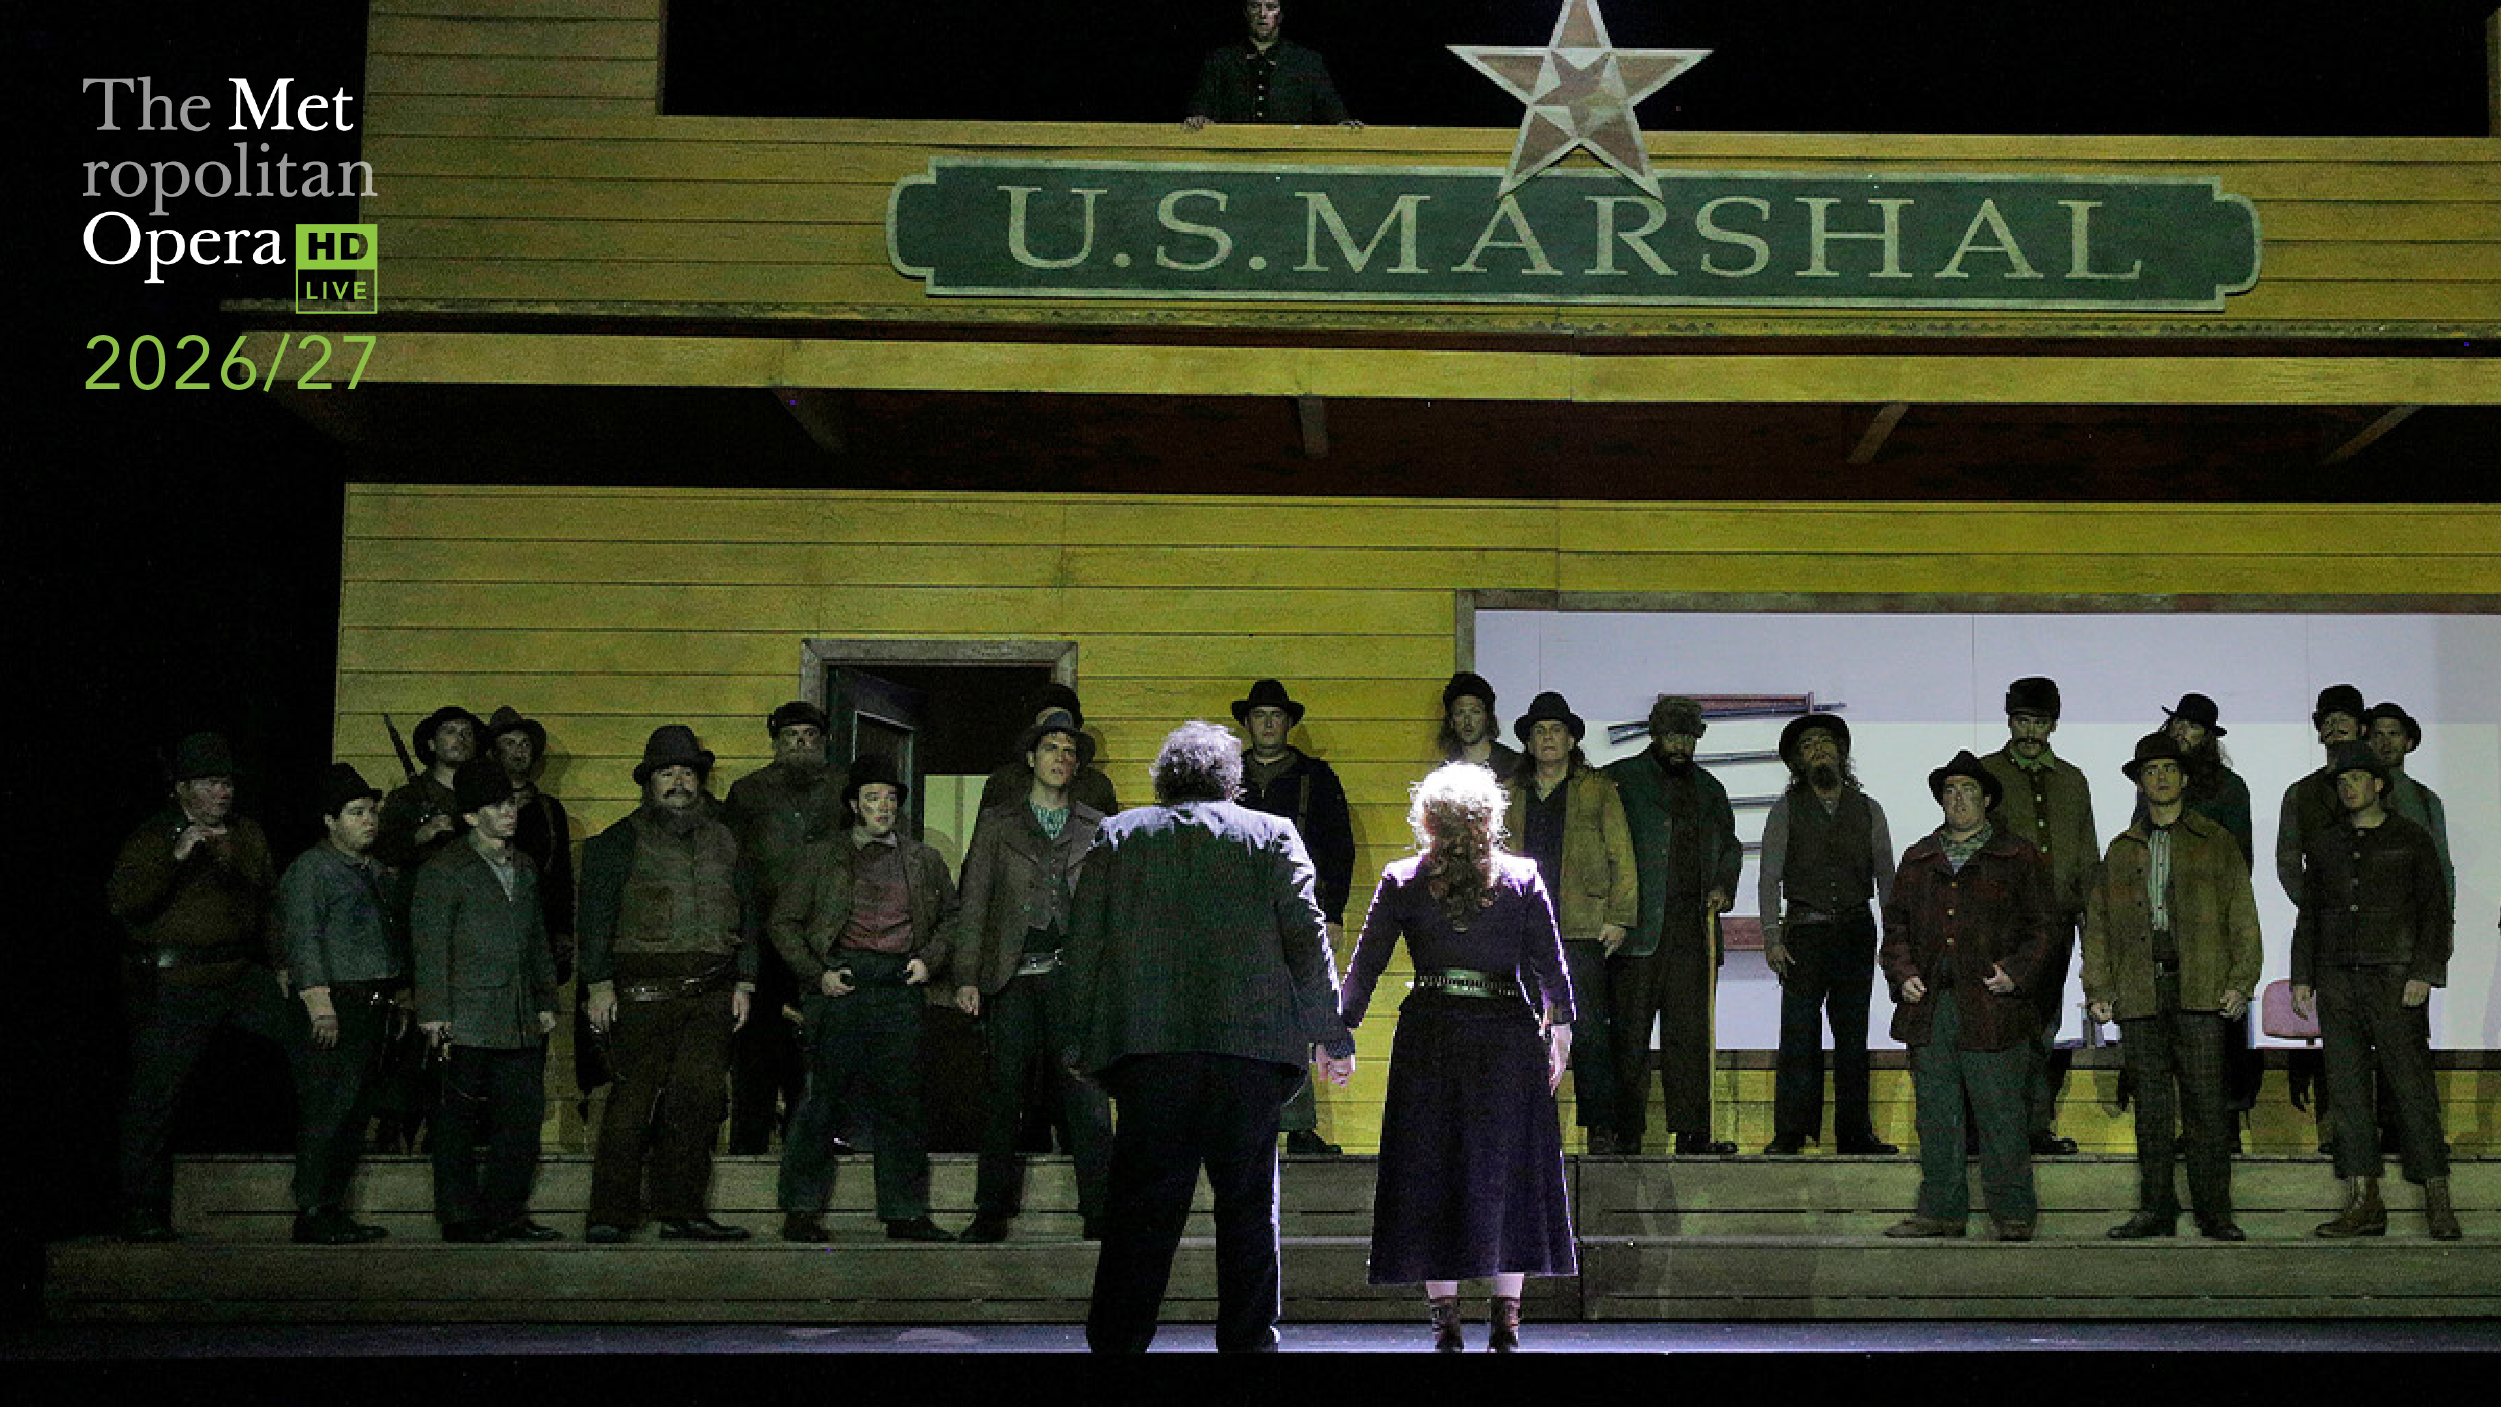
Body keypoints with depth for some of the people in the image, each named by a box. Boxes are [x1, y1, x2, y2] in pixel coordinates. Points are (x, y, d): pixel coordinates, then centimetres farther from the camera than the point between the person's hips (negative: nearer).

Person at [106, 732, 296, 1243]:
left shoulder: (248, 836, 13)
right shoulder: (152, 838, -4)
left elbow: (269, 902, 22)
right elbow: (122, 901, -19)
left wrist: (278, 964, 13)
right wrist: (176, 856, -28)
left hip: (241, 975, 5)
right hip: (170, 986, -5)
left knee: (309, 1029, -8)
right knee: (154, 1096, -2)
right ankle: (142, 1212, 10)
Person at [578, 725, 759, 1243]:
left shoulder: (721, 841, 19)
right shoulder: (621, 841, 4)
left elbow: (747, 913, 21)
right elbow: (597, 915, -1)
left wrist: (744, 982, 13)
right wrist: (599, 984, -9)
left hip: (711, 993, 5)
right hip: (644, 990, -4)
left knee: (700, 1096, 0)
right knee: (635, 1098, -7)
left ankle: (682, 1210, 8)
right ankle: (611, 1214, -1)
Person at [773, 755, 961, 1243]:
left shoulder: (924, 861, 17)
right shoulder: (820, 857, 9)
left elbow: (953, 915, 23)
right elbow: (784, 920, 8)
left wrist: (929, 960, 6)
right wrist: (816, 975, -3)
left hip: (900, 984, 3)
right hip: (841, 979, -2)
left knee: (902, 1102, 2)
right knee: (820, 1095, -4)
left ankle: (905, 1214, 8)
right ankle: (801, 1211, 2)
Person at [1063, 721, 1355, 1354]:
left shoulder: (1116, 835, 11)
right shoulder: (1271, 835, 7)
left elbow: (1084, 944, 8)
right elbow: (1308, 940, 3)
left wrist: (1078, 1041, 13)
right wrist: (1332, 1036, 8)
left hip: (1147, 1047, 1)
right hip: (1252, 1047, -1)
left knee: (1141, 1207, 2)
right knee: (1248, 1203, 8)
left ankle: (1116, 1341, 1)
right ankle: (1248, 1339, 10)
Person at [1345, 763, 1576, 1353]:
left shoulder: (1401, 881, 2)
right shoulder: (1522, 877, 3)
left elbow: (1364, 965, 1)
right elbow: (1550, 962, 0)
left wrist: (1341, 1032, 5)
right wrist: (1559, 1027, 7)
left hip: (1428, 1034, 0)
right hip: (1507, 1033, 0)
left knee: (1430, 1174, 6)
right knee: (1505, 1171, 8)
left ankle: (1445, 1318, 6)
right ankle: (1506, 1317, 8)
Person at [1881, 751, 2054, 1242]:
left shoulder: (2018, 858, 7)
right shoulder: (1917, 860, 17)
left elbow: (2040, 926, 4)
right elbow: (1896, 925, 17)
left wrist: (2015, 973, -10)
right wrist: (1902, 975, 1)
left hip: (1990, 1005, -4)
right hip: (1928, 1006, 4)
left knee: (1999, 1112, -2)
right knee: (1936, 1114, 6)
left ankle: (2012, 1211, 7)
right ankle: (1941, 1210, 13)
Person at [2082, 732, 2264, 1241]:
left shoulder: (2214, 842, 11)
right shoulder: (2122, 849, 18)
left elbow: (2242, 917, 7)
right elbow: (2098, 922, 15)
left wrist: (2241, 981, -4)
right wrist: (2098, 988, 5)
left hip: (2199, 989, -2)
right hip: (2139, 990, 2)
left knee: (2205, 1101, -5)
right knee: (2151, 1105, 3)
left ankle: (2214, 1211, 1)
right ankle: (2157, 1209, 9)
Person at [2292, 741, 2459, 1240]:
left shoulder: (2410, 839, 5)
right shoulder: (2324, 845, 16)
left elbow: (2435, 910, 1)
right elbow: (2308, 916, 19)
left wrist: (2424, 974, -10)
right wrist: (2302, 978, 10)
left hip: (2395, 981, -4)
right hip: (2338, 983, 4)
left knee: (2412, 1086, -7)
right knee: (2347, 1089, 0)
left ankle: (2438, 1203, -4)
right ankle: (2364, 1204, 2)